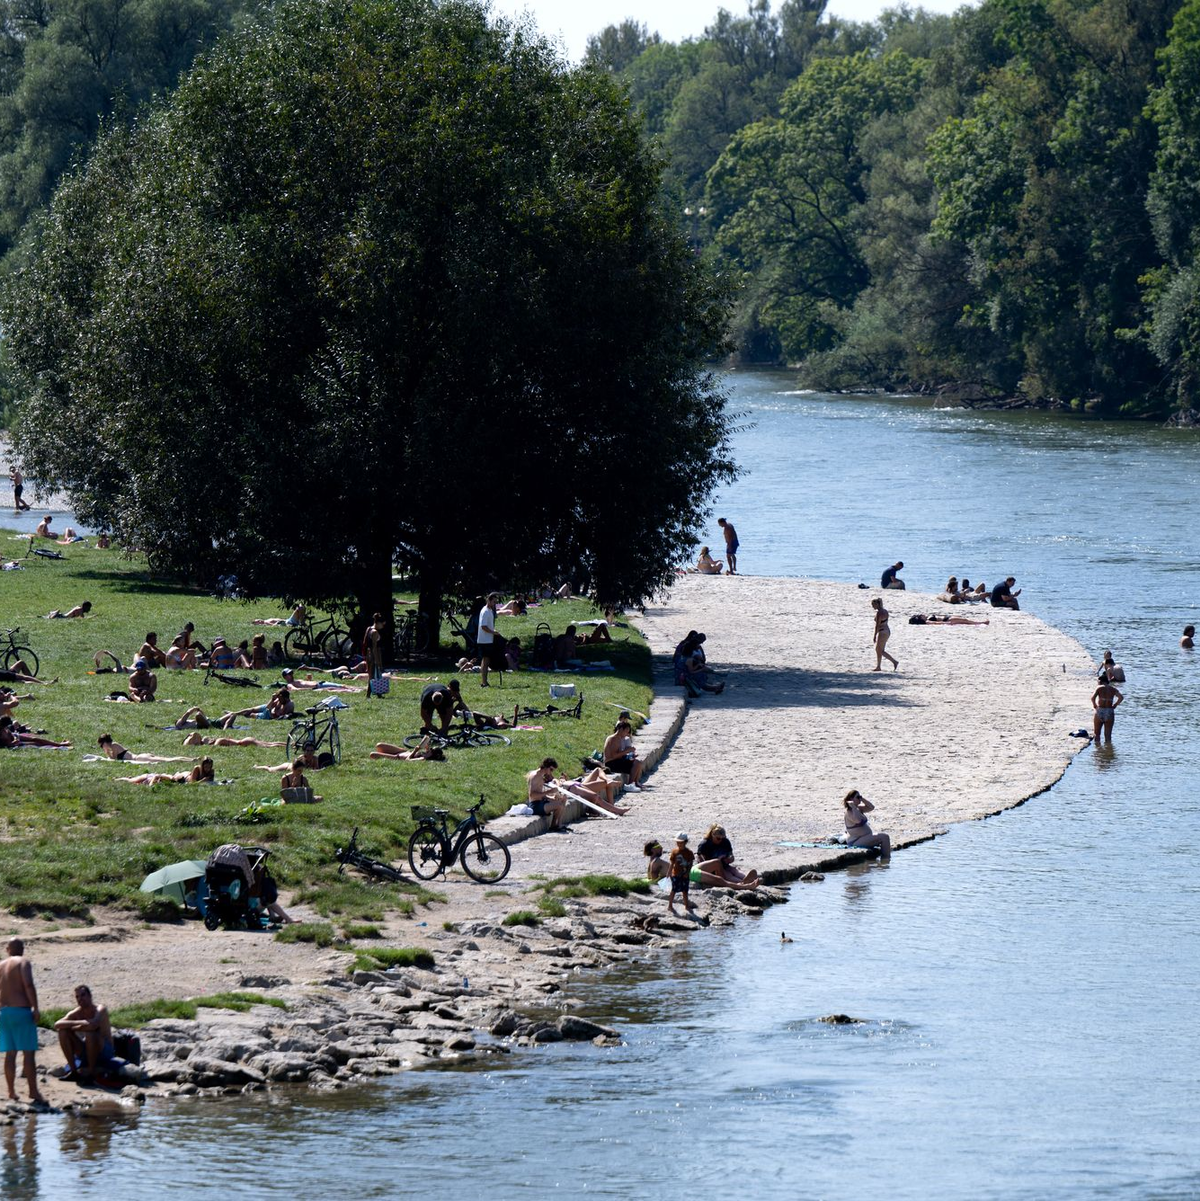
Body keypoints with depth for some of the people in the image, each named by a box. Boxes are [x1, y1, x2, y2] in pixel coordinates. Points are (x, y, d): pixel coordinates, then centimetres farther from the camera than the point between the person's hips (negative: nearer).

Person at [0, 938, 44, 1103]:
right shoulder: (23, 963, -4)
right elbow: (28, 985, -18)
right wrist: (36, 1008, -14)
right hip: (21, 1011, -6)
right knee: (29, 1052, -5)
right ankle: (33, 1092, -9)